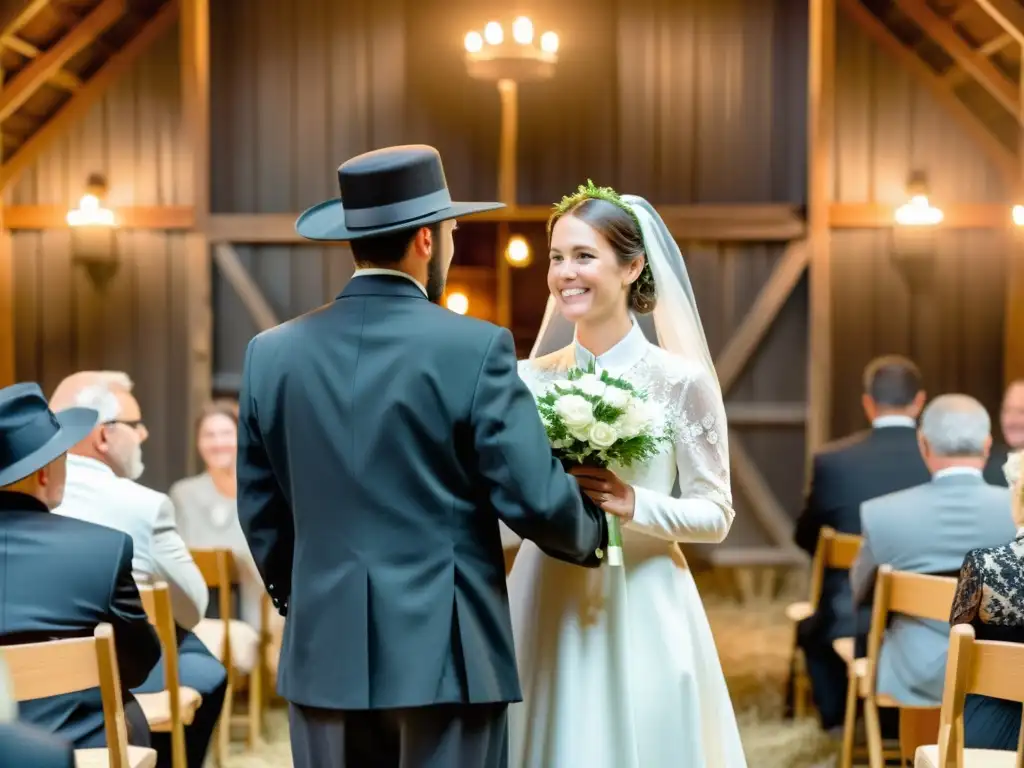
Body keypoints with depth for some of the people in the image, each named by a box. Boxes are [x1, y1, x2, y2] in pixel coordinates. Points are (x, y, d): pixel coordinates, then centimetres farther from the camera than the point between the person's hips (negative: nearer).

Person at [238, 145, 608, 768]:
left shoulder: (273, 352, 3)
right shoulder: (474, 348, -10)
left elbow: (258, 508, 11)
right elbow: (535, 498, -10)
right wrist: (593, 534, 11)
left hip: (326, 650, 4)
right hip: (444, 650, -4)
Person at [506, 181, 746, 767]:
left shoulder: (681, 381, -5)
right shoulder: (531, 379, 3)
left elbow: (716, 515, -3)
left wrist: (634, 505, -19)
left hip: (640, 611, -2)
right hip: (545, 607, 3)